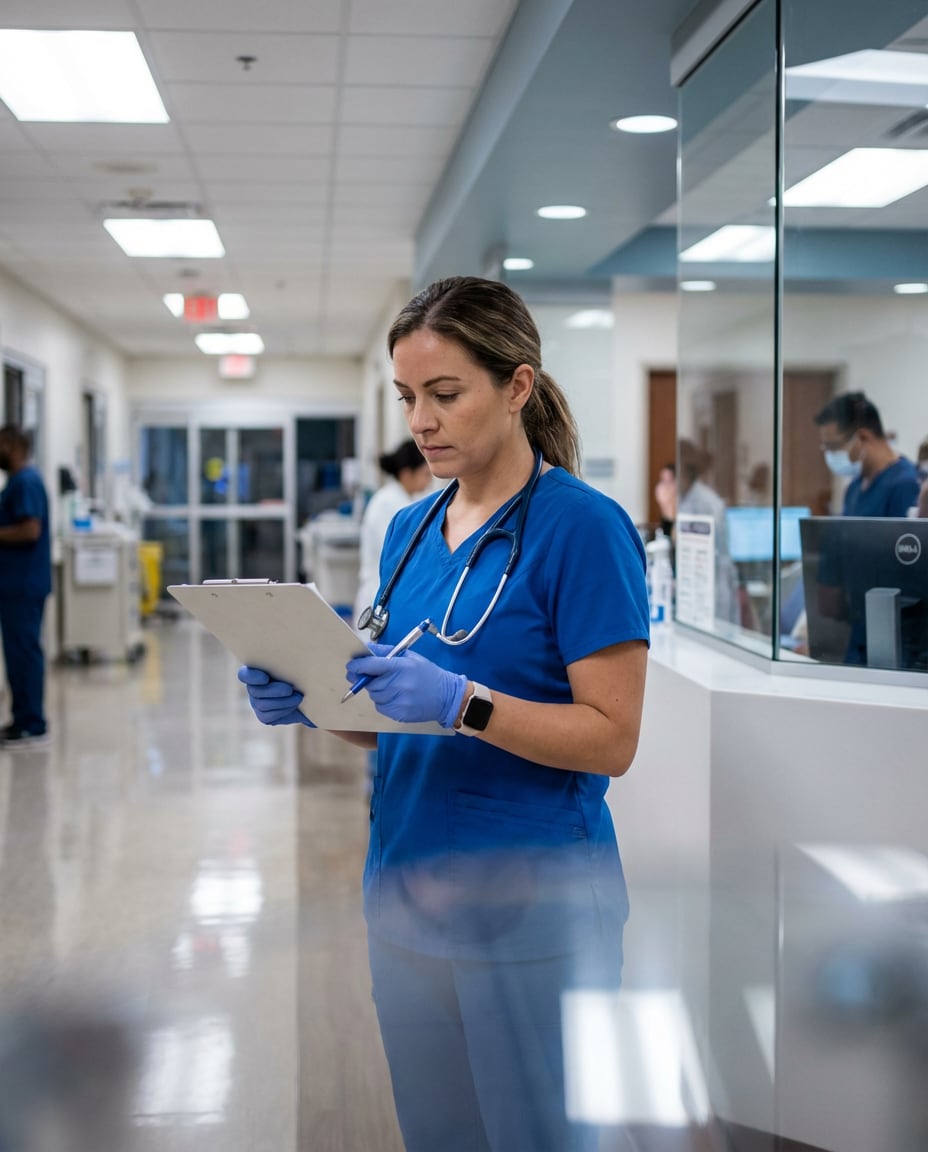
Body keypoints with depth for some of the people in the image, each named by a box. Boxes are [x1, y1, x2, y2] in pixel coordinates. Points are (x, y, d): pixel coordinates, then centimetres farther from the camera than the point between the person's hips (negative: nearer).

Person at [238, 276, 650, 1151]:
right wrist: (314, 702, -4)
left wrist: (460, 702, -27)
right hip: (406, 895, 7)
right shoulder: (408, 530, 9)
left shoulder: (582, 526, -12)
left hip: (531, 910, -6)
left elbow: (611, 739, -15)